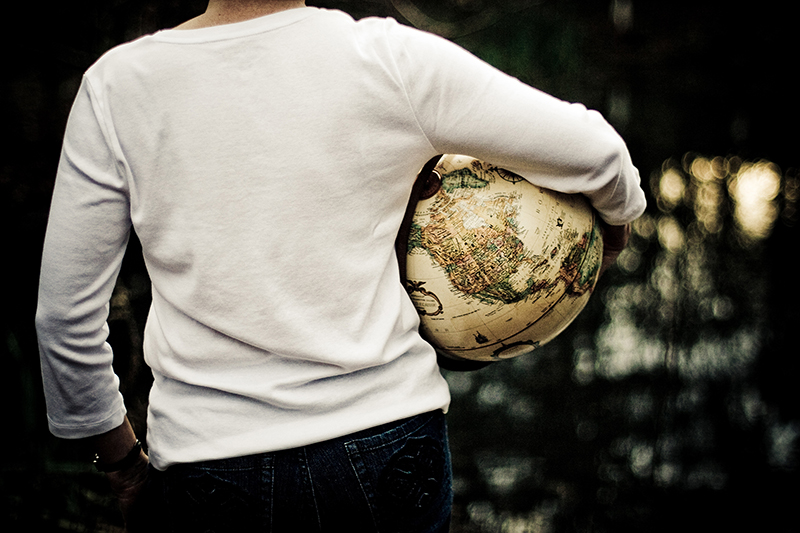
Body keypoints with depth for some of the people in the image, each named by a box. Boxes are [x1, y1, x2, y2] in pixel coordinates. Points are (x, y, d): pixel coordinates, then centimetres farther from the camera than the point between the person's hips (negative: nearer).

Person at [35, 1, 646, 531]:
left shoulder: (115, 88, -7)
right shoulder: (389, 59, -10)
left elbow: (66, 315, -3)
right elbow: (596, 152, -3)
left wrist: (120, 458, 12)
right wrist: (616, 219, 20)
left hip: (209, 465, 0)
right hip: (390, 446, 1)